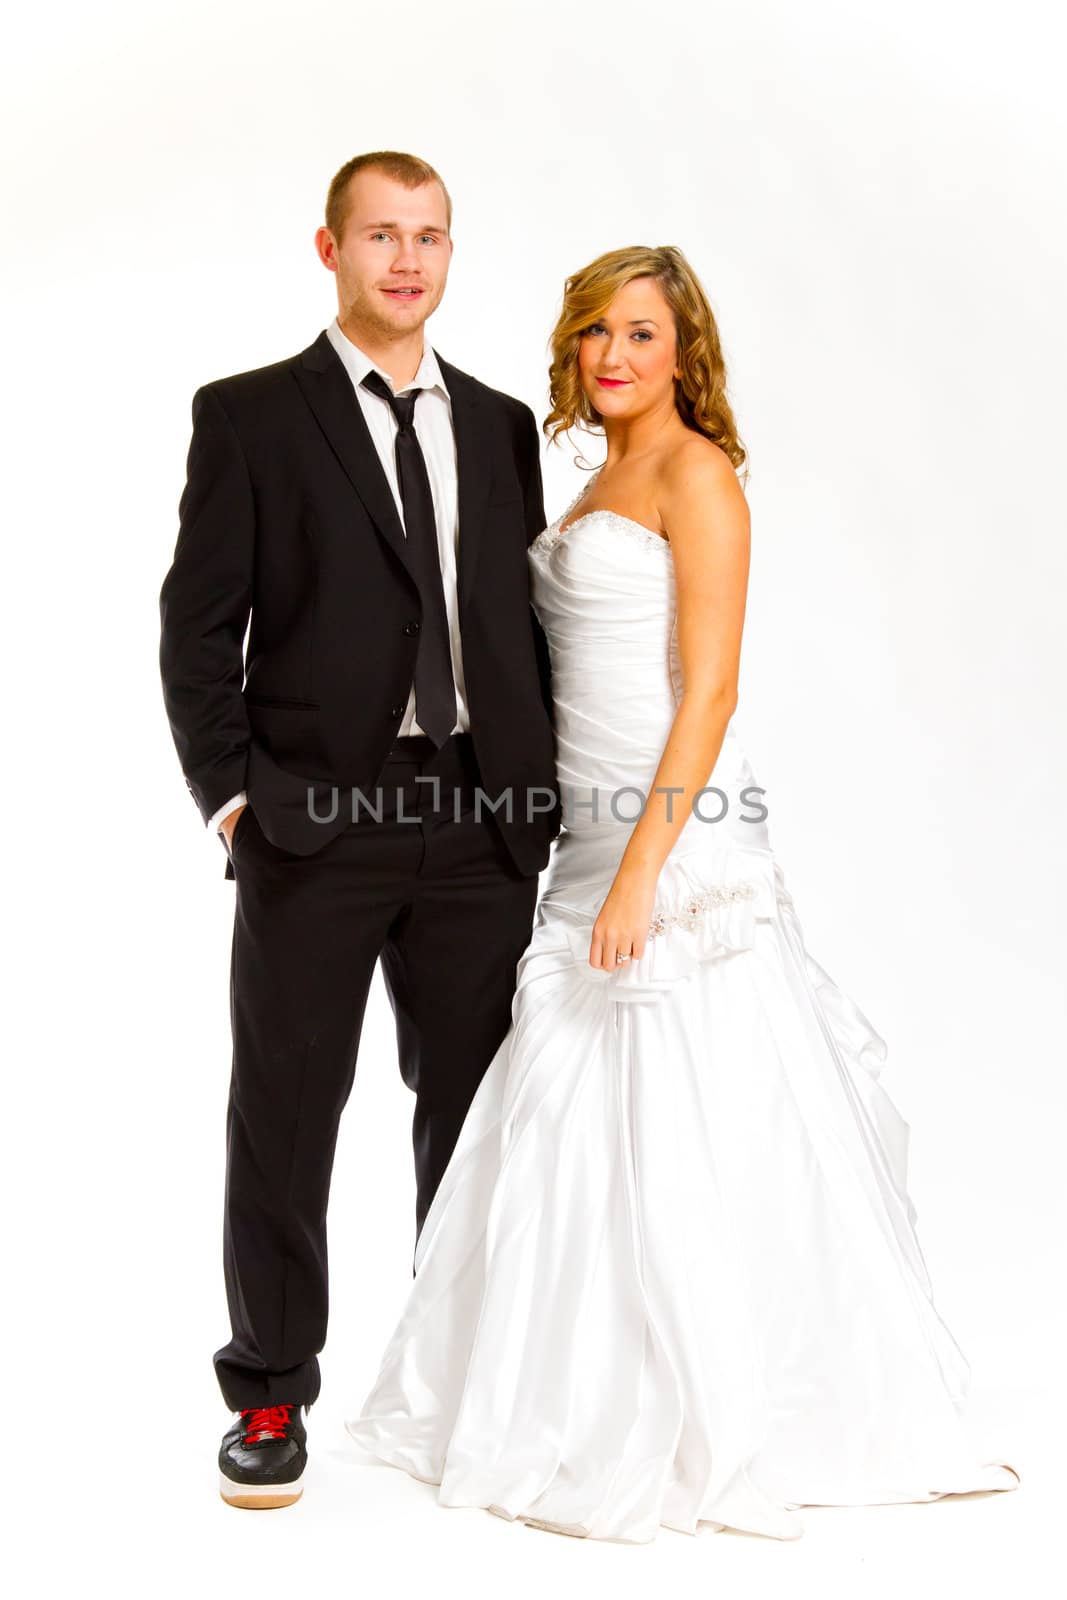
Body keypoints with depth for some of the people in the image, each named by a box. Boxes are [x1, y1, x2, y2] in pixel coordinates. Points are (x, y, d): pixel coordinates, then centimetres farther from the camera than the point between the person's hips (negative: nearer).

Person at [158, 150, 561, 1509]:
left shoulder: (500, 425, 13)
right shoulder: (249, 416, 1)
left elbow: (525, 620, 13)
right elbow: (197, 623, -2)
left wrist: (540, 790, 5)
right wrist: (227, 793, -9)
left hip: (484, 822, 4)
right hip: (317, 820, -3)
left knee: (474, 1108, 12)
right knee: (284, 1115, 5)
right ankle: (270, 1393, 20)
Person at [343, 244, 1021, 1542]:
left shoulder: (696, 472, -7)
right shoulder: (599, 480, 18)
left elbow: (709, 688, -15)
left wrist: (644, 868, -21)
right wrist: (601, 863, 14)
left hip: (677, 835, -8)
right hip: (590, 834, 8)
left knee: (677, 1132, -4)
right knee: (571, 1125, 10)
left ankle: (716, 1429, 11)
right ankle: (591, 1407, 24)